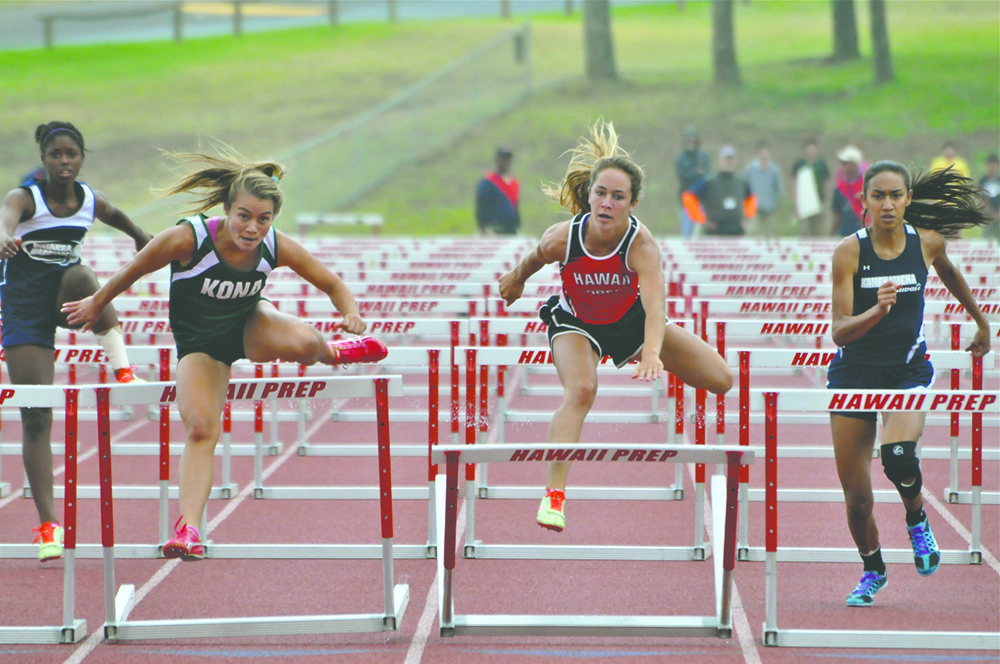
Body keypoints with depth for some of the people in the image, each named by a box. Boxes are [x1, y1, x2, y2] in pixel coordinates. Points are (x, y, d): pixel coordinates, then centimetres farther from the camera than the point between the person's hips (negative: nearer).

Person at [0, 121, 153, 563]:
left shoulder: (91, 202, -1)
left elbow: (115, 216, 24)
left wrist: (140, 237, 39)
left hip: (64, 303, 3)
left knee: (80, 276, -35)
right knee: (35, 416, -8)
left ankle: (120, 362, -25)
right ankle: (48, 523, -4)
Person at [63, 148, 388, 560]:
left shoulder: (278, 248, -23)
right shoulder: (188, 239, -30)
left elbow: (332, 284, -10)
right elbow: (133, 271, -11)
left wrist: (350, 313, -31)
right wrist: (97, 304, 3)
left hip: (249, 326, 1)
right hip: (199, 345, -1)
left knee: (302, 342, -31)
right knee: (200, 429, -20)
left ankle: (330, 354, 6)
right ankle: (188, 529, -17)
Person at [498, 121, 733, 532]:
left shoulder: (641, 244, -36)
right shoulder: (561, 239, -31)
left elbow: (655, 304, -53)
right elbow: (535, 258, -4)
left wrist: (652, 354, -70)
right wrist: (516, 280, 16)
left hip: (631, 320, 2)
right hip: (575, 323, -2)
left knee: (720, 379, 0)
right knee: (580, 390, -33)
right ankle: (553, 495, -35)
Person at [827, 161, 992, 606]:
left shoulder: (928, 242, -7)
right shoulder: (849, 252, -14)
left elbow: (949, 274, 19)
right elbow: (840, 332, -19)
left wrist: (981, 322, 31)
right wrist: (876, 311, -37)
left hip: (909, 370, 0)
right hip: (854, 373, 0)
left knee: (898, 454, -30)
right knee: (856, 495, 3)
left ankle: (917, 521, 2)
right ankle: (872, 571, 31)